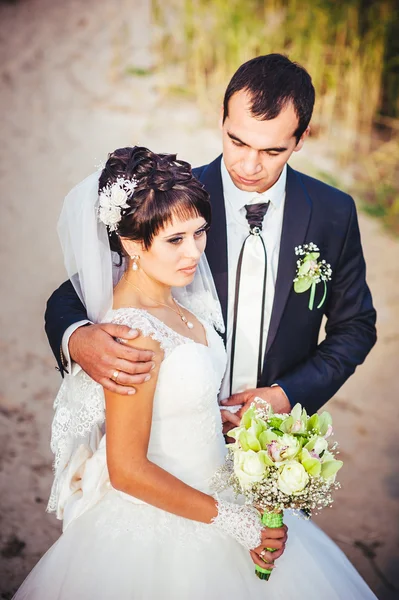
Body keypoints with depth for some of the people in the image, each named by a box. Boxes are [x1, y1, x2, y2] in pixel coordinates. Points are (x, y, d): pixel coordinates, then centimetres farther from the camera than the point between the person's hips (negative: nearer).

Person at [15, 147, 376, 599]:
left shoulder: (172, 299, -1)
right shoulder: (136, 333, -27)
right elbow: (127, 469, -25)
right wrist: (232, 518, -20)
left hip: (208, 489, 9)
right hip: (160, 526, -9)